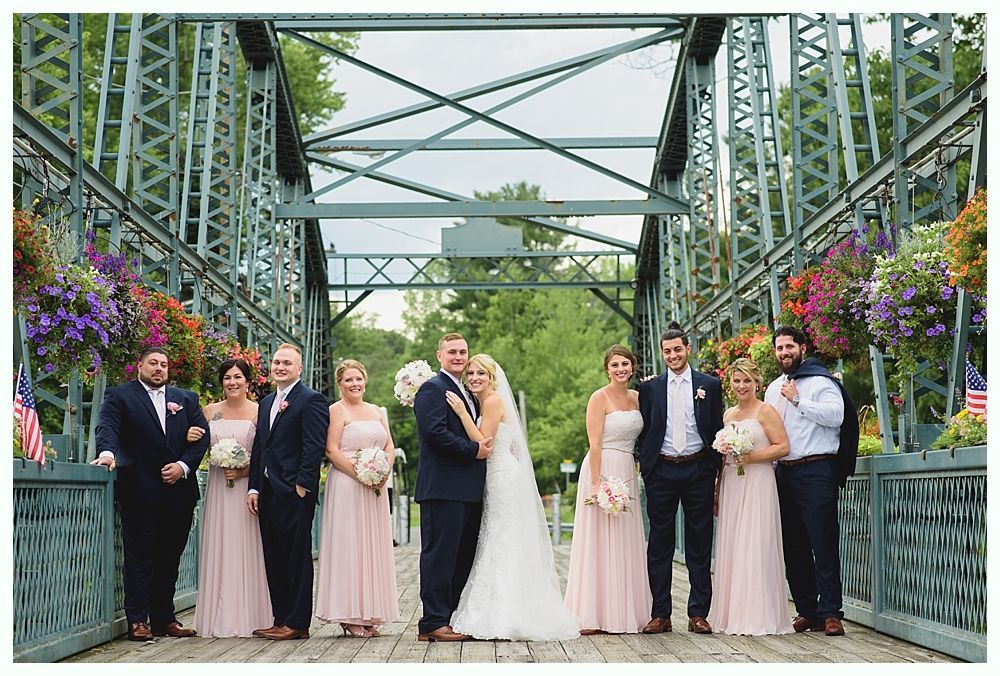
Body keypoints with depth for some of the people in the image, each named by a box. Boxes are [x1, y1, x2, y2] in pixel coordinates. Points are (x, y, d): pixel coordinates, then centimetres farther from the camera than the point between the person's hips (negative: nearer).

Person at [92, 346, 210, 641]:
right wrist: (107, 451, -32)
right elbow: (108, 427, -11)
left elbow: (202, 437, 9)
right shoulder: (120, 396, 5)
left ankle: (164, 619, 16)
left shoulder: (186, 398, 15)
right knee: (140, 557, -1)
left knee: (170, 558, 8)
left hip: (179, 491, 4)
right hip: (140, 492, -4)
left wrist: (184, 465, -6)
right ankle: (138, 621, 4)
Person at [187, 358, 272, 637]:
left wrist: (244, 471, -15)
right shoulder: (211, 411, 10)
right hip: (218, 487, 3)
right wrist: (190, 438, -4)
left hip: (248, 486, -3)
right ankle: (218, 618, 7)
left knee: (246, 549, -3)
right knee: (218, 550, 2)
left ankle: (248, 617, 3)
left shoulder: (259, 411, 0)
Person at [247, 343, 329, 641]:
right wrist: (254, 488, 12)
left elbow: (314, 447, -12)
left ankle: (297, 623, 1)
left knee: (297, 557, -3)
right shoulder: (266, 402, 20)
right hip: (268, 491, 8)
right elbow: (258, 448, 19)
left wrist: (301, 486, -17)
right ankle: (281, 620, 17)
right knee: (274, 558, 10)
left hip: (295, 492, -8)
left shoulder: (311, 400, -5)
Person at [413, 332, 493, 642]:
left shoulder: (468, 394, 23)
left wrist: (487, 446, 6)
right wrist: (473, 450, -15)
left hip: (468, 490, 9)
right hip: (443, 487, -9)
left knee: (463, 557, 11)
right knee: (440, 555, -7)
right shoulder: (432, 388, -6)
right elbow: (435, 432, -18)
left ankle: (455, 619, 17)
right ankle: (433, 623, -4)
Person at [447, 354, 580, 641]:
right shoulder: (485, 402, 16)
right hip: (497, 481, 10)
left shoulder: (493, 401, -12)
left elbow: (483, 445, -19)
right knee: (498, 547, 10)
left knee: (503, 547, -6)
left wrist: (462, 412, -20)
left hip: (504, 481, -10)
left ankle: (503, 619, -3)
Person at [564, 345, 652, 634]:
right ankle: (594, 615, 0)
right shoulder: (599, 398, -8)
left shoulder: (636, 397, 12)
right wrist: (597, 483, -18)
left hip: (628, 474, 7)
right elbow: (595, 443, -13)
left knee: (625, 544, 9)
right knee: (600, 542, -5)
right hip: (602, 470, -7)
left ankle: (623, 612, 16)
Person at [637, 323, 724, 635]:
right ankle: (661, 614, 9)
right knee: (660, 545, 3)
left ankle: (698, 614, 11)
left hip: (698, 471, 0)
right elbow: (644, 432, 9)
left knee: (699, 545, 4)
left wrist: (714, 470, 1)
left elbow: (717, 430, 6)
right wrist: (646, 468, 1)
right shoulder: (650, 388, 7)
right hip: (661, 472, 1)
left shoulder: (710, 385, 6)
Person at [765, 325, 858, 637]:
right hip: (784, 472, 8)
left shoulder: (820, 381, -2)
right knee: (794, 548, 9)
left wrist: (798, 401, -15)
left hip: (815, 472, -7)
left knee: (824, 545, -8)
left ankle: (830, 613, -5)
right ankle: (806, 611, 16)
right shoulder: (773, 389, 20)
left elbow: (835, 415, -18)